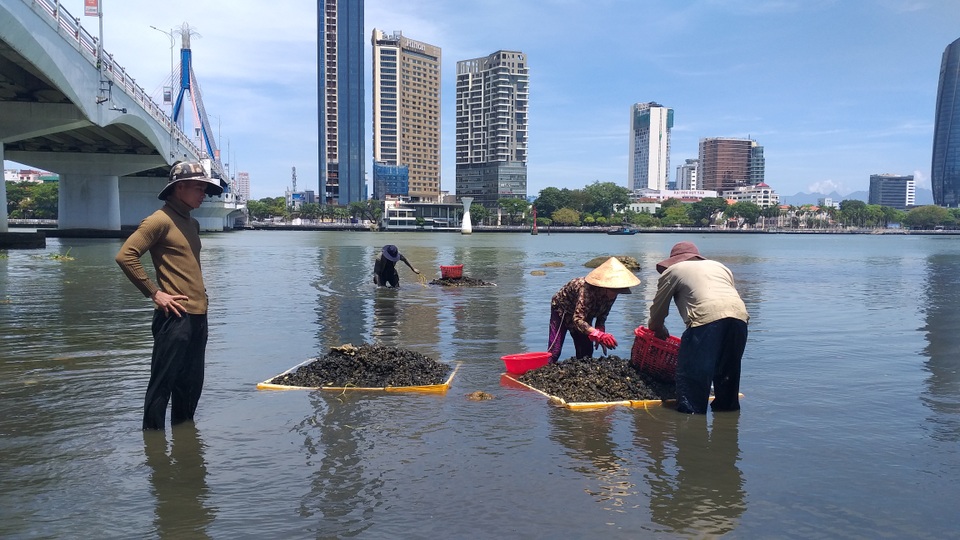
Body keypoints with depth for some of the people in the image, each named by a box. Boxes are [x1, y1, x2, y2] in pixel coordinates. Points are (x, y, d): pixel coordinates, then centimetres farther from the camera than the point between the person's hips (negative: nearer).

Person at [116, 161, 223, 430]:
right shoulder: (160, 220, -9)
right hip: (175, 315, -9)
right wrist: (154, 292, -15)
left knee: (191, 383, 15)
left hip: (198, 315, 9)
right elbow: (125, 256, -16)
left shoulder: (192, 223, 17)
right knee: (162, 383, -1)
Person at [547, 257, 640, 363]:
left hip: (584, 316, 7)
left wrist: (600, 331, -21)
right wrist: (599, 335, -57)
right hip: (562, 310, -6)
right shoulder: (587, 290, -42)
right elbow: (577, 319, -47)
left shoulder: (611, 295, -20)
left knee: (587, 352, -1)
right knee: (554, 351, -15)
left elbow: (602, 315, -4)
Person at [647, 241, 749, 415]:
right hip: (739, 316, 6)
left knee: (692, 372, 3)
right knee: (728, 370, 21)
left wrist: (658, 329, 42)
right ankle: (728, 406, 31)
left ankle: (690, 413, 2)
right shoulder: (720, 266, 35)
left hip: (707, 317, -6)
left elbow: (658, 308, 22)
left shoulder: (672, 271, 19)